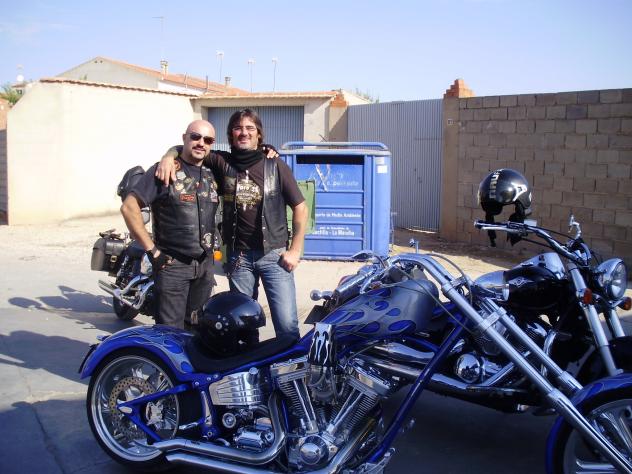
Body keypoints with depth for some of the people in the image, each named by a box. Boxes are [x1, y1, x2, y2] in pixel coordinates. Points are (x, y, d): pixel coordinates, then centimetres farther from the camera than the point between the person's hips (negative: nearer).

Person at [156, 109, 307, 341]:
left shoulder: (275, 166, 0)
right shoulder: (222, 163, 3)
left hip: (274, 254, -2)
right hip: (238, 256, 2)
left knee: (286, 325, -8)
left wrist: (295, 251, -2)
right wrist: (169, 156, -12)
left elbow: (300, 208, 3)